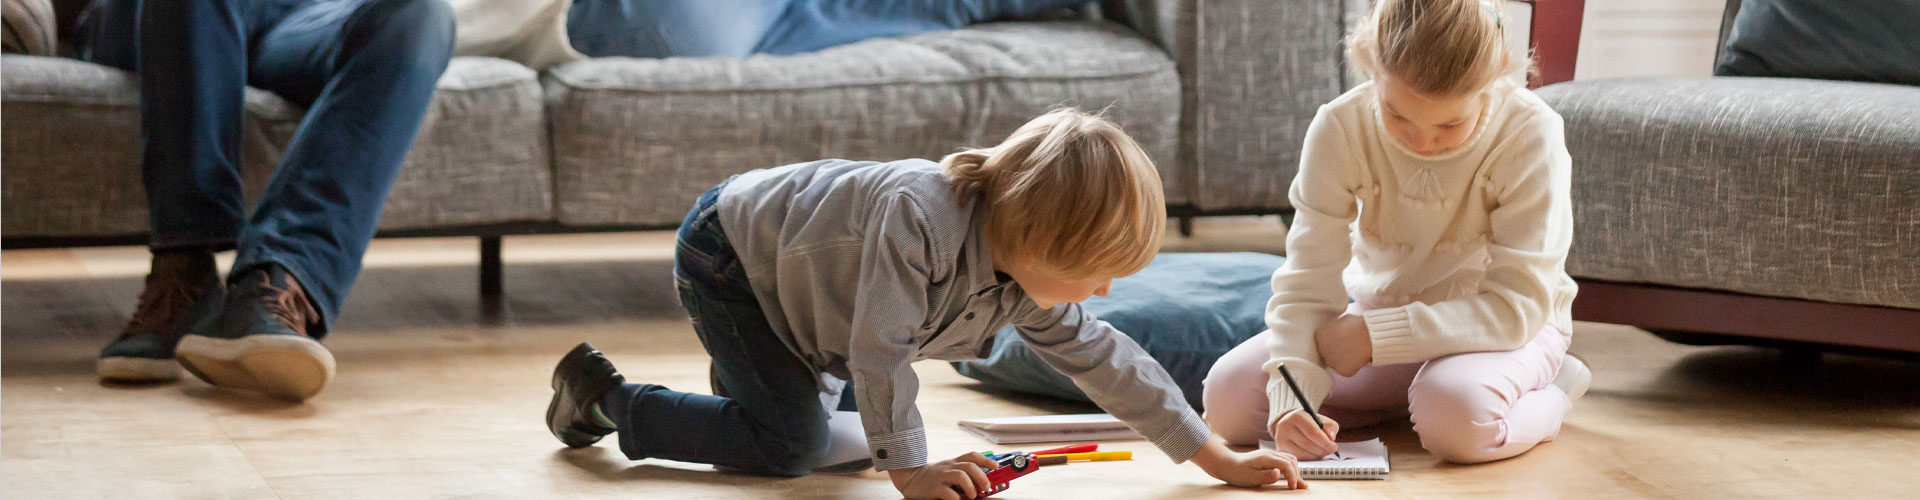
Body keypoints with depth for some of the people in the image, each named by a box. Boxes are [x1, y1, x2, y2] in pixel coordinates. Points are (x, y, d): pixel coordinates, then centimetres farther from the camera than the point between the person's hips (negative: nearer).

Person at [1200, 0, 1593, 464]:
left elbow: (1518, 306, -27)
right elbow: (1306, 286, -19)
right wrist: (1290, 401, -37)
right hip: (1384, 313, 4)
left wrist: (1373, 335, -31)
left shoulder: (1530, 135, -26)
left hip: (1506, 328, -4)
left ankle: (1548, 395, -3)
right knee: (1227, 397, -16)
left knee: (1456, 415, -40)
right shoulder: (1340, 130, -18)